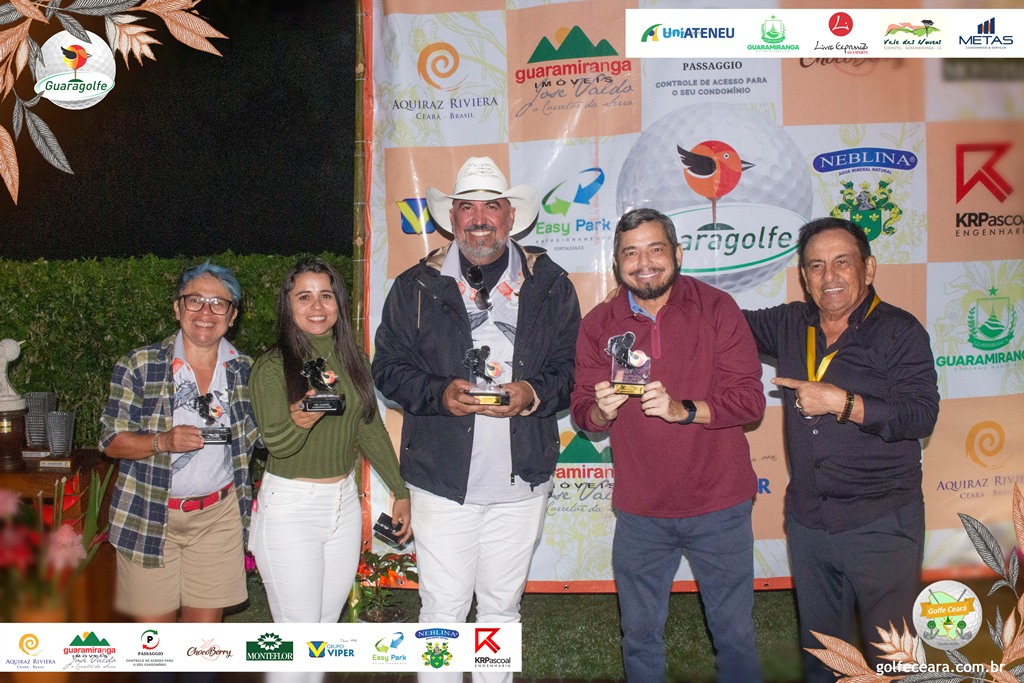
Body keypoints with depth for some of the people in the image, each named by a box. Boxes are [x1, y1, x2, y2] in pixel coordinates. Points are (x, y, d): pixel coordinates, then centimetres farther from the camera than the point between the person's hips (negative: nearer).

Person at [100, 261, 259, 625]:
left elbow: (252, 438, 14)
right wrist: (164, 441, -21)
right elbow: (111, 440, -3)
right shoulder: (140, 365, -4)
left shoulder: (244, 370, 4)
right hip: (149, 516, -2)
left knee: (206, 626, 8)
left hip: (218, 516, 2)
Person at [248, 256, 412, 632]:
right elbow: (276, 443, -15)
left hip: (344, 502, 5)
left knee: (329, 622, 15)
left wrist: (401, 490, 13)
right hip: (290, 508, -5)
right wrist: (299, 422, -37)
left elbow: (371, 430, 12)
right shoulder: (272, 366, -10)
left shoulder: (353, 359, 6)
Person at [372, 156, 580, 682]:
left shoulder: (550, 285, 4)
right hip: (442, 479, -1)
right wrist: (439, 393, -17)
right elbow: (389, 368, 2)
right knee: (442, 609, 4)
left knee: (502, 605, 16)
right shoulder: (417, 287, 1)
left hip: (522, 479, 2)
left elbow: (573, 368, 5)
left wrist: (534, 394, -16)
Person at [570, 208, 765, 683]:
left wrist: (684, 409, -26)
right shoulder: (598, 325, 1)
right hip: (639, 515, 2)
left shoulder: (716, 308, -5)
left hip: (718, 506, -1)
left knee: (734, 633, 12)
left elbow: (750, 399, -10)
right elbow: (583, 412, 2)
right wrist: (602, 410, -21)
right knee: (640, 635, 15)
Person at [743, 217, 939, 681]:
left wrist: (841, 403, -22)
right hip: (807, 519, 5)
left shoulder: (899, 331, -9)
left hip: (881, 522, -5)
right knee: (818, 646, 19)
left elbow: (921, 415, -17)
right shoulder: (790, 324, 5)